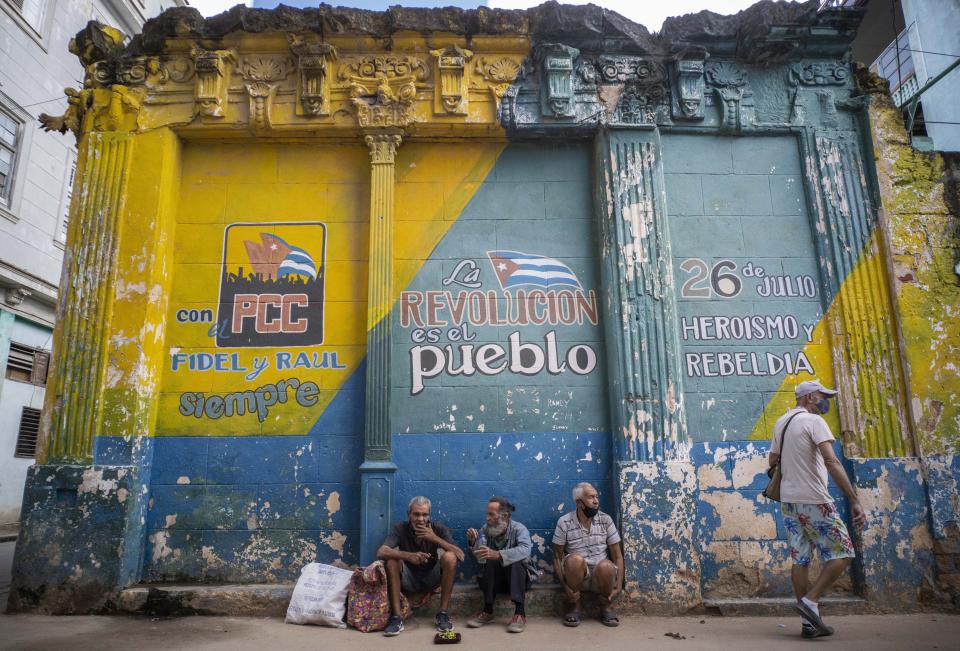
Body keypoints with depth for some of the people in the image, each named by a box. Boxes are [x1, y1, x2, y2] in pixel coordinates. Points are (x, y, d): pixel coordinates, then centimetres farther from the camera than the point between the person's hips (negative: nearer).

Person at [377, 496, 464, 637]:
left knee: (450, 557, -26)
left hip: (432, 580, 0)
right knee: (392, 559, -27)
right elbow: (381, 552, -27)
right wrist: (408, 556, -43)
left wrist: (435, 538, -30)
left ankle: (443, 614, -17)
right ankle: (397, 617, -25)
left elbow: (460, 555, -20)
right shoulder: (400, 529, -10)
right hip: (408, 582, 0)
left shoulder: (438, 529, -9)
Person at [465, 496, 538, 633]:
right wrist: (473, 543, -33)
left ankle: (520, 613, -34)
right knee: (491, 563, -28)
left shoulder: (519, 529, -12)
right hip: (495, 579, 3)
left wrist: (497, 554, -47)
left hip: (519, 576, -2)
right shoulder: (485, 530, -1)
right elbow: (481, 558, -13)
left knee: (515, 562, -33)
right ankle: (487, 611, -21)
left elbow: (525, 550, -34)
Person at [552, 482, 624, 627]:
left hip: (601, 576, 1)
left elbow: (617, 556, 0)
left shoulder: (606, 520, -1)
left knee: (606, 565, -33)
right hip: (577, 575, -1)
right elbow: (557, 557, -3)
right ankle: (575, 607, -10)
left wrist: (618, 586, -13)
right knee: (575, 559, -34)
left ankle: (605, 608, -3)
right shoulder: (564, 522, -6)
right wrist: (565, 585, -17)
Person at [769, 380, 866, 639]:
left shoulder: (781, 422, 14)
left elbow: (772, 461, 20)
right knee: (842, 554, 4)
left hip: (788, 500, 8)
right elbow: (832, 461, -20)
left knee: (800, 560, 8)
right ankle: (810, 601, -5)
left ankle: (809, 623, 11)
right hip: (813, 500, -8)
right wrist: (854, 500, -22)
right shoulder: (814, 421, -10)